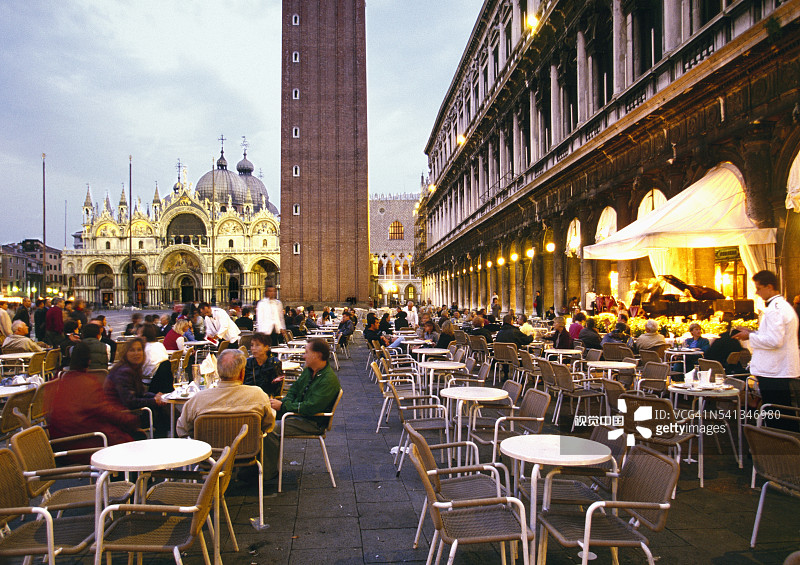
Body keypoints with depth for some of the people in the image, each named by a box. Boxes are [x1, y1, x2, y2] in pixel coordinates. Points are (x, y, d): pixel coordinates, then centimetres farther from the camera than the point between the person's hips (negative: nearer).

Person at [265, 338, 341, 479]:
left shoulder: (329, 380, -22)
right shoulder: (308, 370, 8)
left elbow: (310, 408, -26)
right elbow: (294, 389, 18)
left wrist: (283, 406, -19)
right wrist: (285, 402, -5)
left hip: (313, 423, -9)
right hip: (298, 413, 9)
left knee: (271, 430, -23)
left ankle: (269, 473, -7)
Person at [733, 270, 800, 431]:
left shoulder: (775, 309, -18)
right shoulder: (784, 306, 16)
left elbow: (774, 341, -25)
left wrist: (750, 336, -11)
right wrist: (752, 333, 14)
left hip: (774, 373, -10)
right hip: (782, 371, 10)